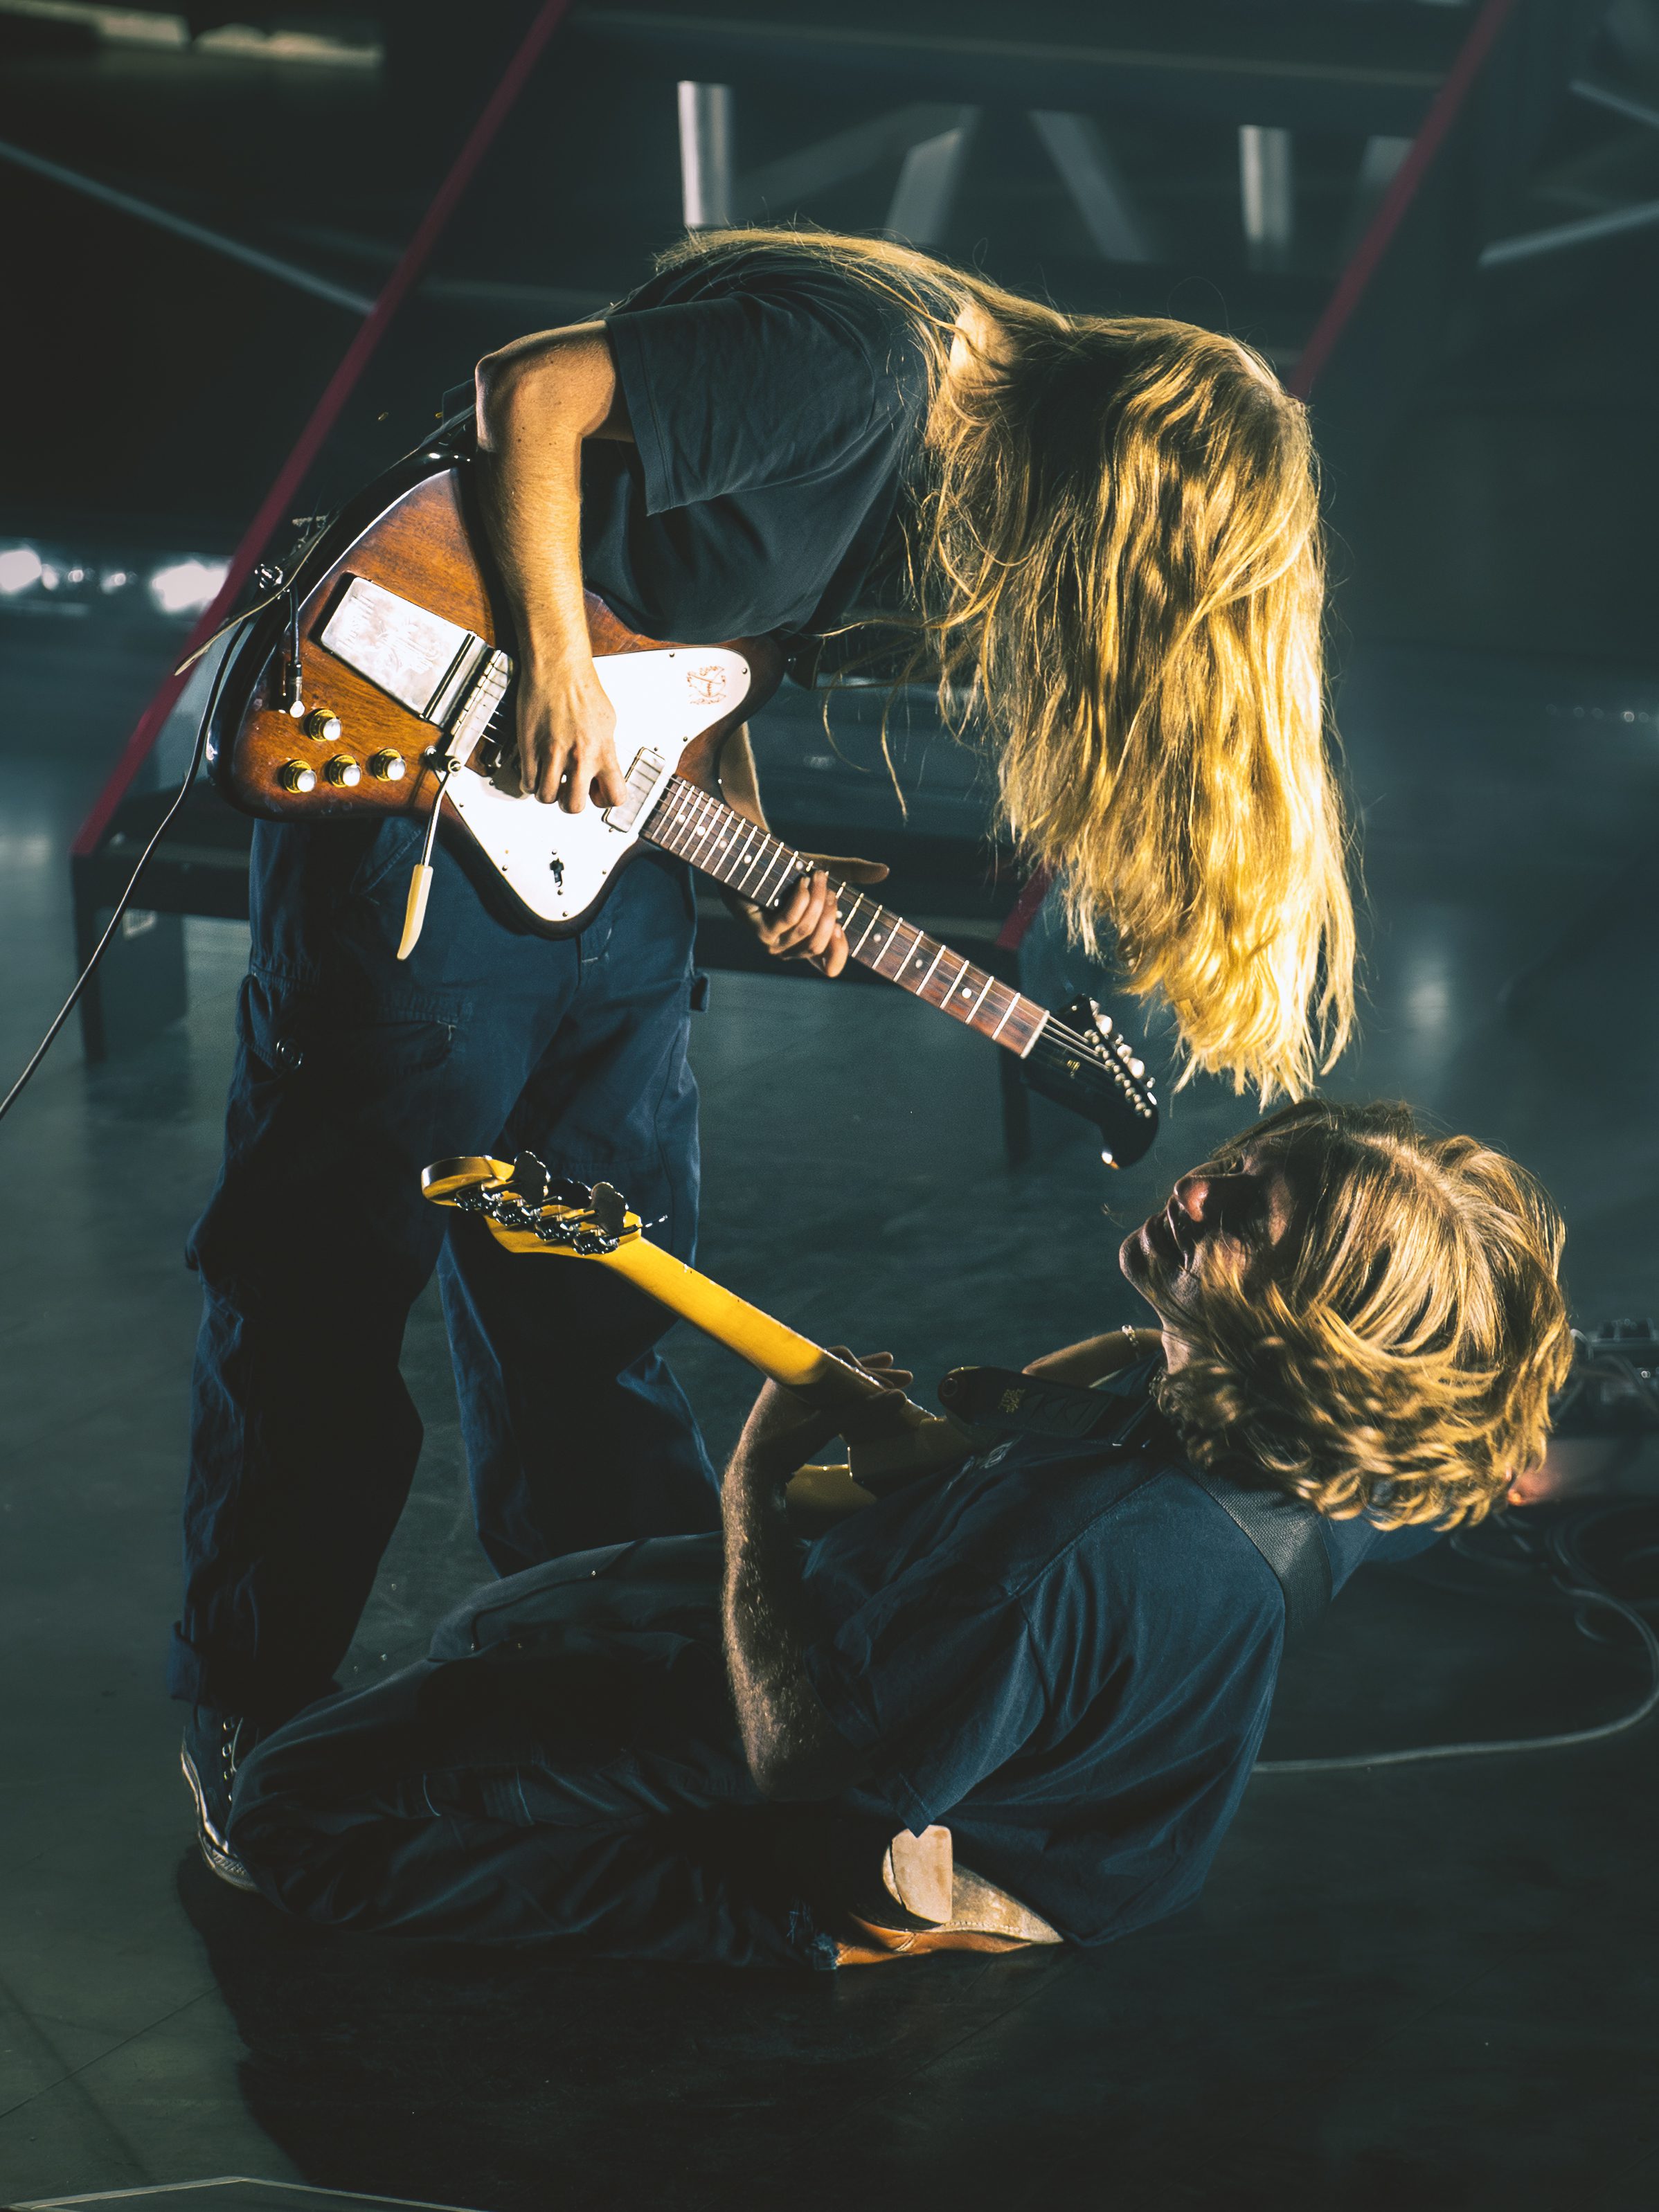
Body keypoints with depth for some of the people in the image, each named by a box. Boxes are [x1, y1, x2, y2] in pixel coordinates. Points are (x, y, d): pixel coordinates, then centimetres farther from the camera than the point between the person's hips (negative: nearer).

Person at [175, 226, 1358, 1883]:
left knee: (588, 1304, 14)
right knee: (327, 1277, 0)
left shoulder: (964, 451, 3)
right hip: (422, 774, -8)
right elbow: (533, 391, -20)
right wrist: (556, 668, -21)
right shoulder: (868, 367, -25)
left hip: (609, 815, 8)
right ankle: (250, 1725, 13)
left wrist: (752, 839, 1)